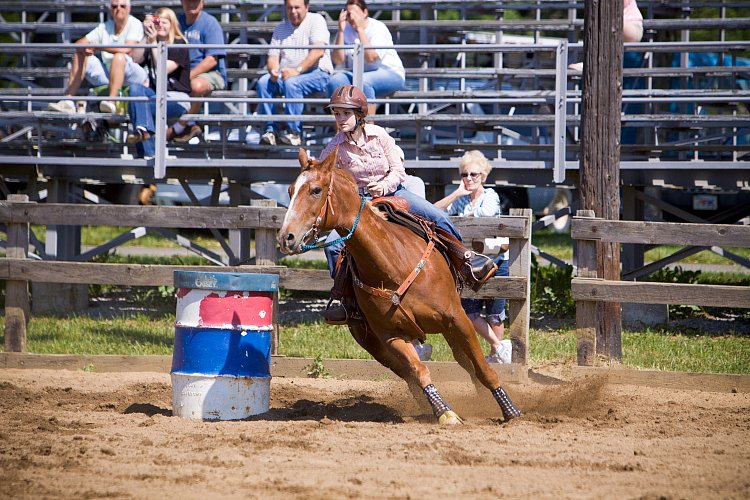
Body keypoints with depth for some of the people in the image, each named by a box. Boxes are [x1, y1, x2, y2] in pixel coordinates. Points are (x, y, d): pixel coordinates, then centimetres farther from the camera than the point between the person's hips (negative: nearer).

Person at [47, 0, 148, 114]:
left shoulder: (135, 24, -5)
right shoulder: (104, 27, 12)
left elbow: (127, 49, -22)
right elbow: (78, 43, 5)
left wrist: (99, 47, -27)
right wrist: (84, 47, -21)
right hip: (107, 73, 6)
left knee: (119, 56, -35)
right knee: (80, 55, -5)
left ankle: (111, 102, -46)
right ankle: (68, 100, -15)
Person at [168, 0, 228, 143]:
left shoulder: (210, 23, -8)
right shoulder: (178, 21, 10)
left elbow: (212, 60, -15)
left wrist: (188, 76, -22)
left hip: (211, 74, -6)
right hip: (182, 72, 6)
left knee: (197, 85, -38)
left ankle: (179, 128, -17)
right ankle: (190, 126, -9)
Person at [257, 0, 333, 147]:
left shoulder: (316, 20, -1)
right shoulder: (280, 29, 17)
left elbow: (318, 51, -15)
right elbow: (273, 56, 10)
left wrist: (297, 70, -25)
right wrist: (274, 71, -15)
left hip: (316, 73, -5)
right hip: (285, 74, 6)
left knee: (291, 83, -35)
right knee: (263, 82, -22)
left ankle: (294, 133, -29)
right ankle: (271, 129, -20)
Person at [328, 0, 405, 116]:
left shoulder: (378, 28, -11)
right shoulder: (346, 30, 2)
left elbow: (371, 58, -25)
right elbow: (338, 60, -9)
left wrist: (360, 29, -24)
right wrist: (341, 31, -16)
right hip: (355, 73, 5)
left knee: (362, 81, -37)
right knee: (335, 80, -25)